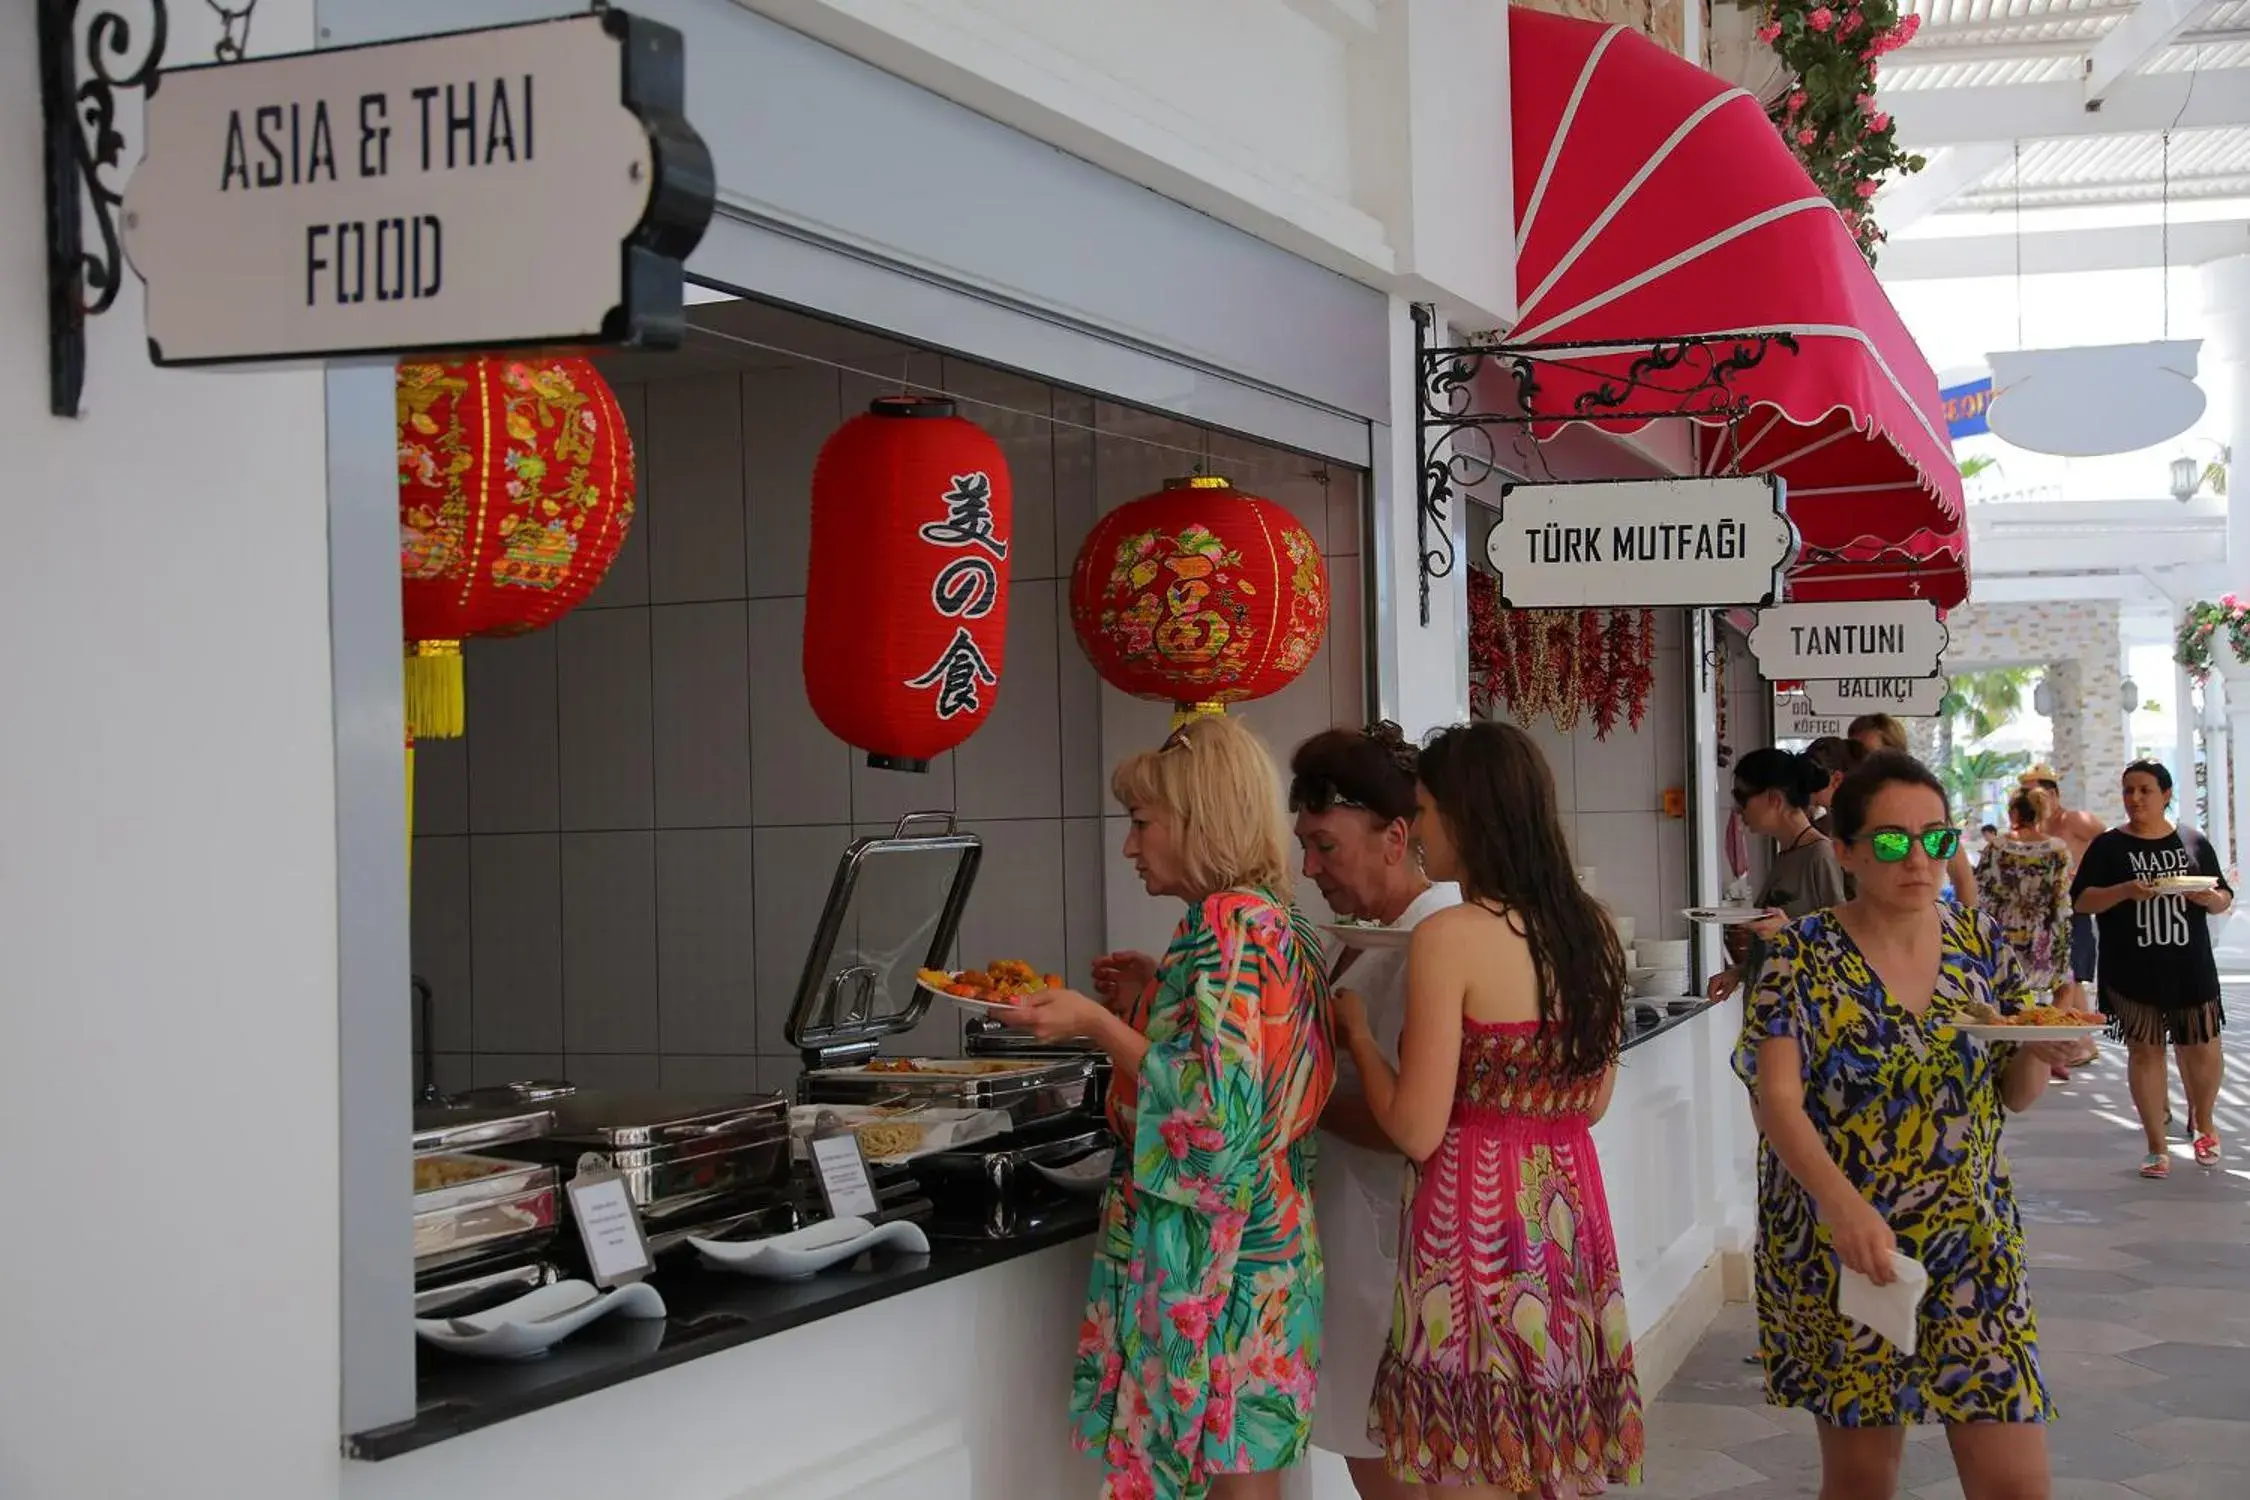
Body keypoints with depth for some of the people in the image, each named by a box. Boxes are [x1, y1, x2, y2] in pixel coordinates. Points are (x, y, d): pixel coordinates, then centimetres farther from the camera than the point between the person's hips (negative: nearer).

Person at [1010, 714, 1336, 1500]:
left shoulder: (1228, 921, -16)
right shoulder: (1280, 920, 11)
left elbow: (1216, 1105, -22)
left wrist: (1096, 1022, -18)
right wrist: (1155, 997, 14)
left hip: (1210, 1249, -9)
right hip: (1268, 1232, 9)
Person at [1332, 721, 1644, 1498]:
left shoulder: (1449, 936, -15)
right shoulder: (1589, 927, 6)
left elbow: (1417, 1131, -14)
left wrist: (1356, 1030, -1)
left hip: (1478, 1209, -7)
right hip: (1568, 1201, 7)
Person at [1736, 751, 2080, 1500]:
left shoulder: (1980, 939, 2)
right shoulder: (1804, 956, -10)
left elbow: (2014, 1094, 10)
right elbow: (1776, 1100, -19)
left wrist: (2039, 1054, -14)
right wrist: (1842, 1203, -36)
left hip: (1974, 1243, 3)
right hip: (1841, 1247, -3)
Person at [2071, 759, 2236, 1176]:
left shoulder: (2194, 843, 7)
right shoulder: (2108, 846, 2)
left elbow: (2225, 899, 12)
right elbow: (2081, 899, -4)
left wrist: (2210, 898, -11)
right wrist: (2126, 891, -20)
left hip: (2190, 969, 1)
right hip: (2132, 973, -1)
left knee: (2202, 1048, 4)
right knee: (2144, 1049, 2)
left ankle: (2202, 1123, 33)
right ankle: (2157, 1147, 12)